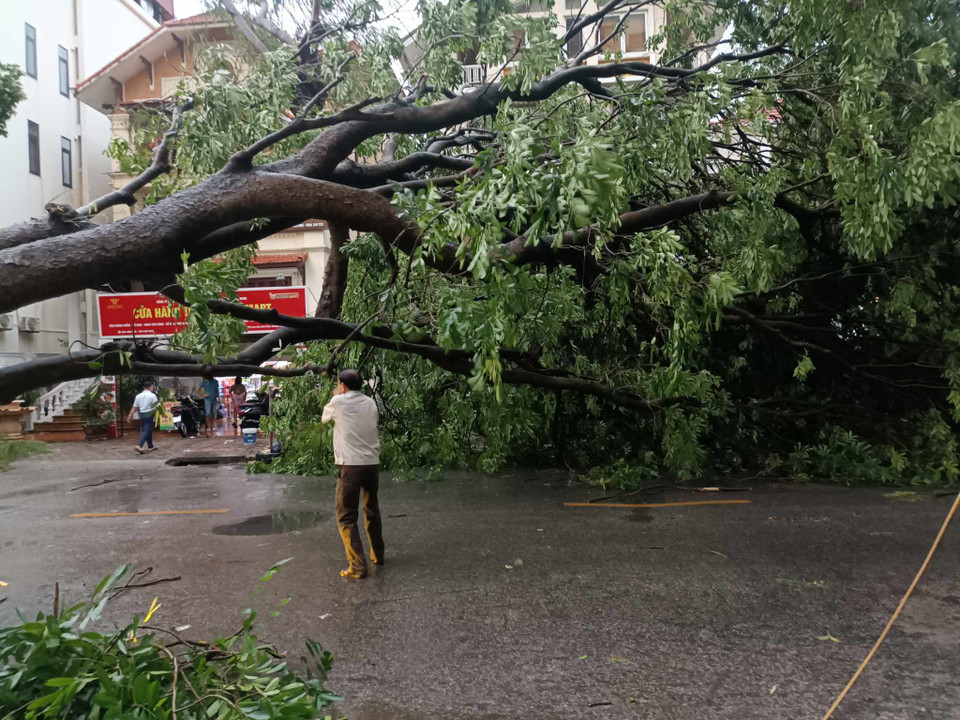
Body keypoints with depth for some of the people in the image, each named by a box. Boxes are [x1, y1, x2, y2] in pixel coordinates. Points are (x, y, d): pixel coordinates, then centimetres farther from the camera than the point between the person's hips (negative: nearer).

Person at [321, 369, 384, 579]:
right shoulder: (370, 403, 9)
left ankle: (358, 566, -6)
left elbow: (325, 418, 16)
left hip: (351, 465, -5)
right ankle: (377, 555, 33)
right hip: (373, 463, 5)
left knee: (346, 517, 0)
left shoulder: (338, 402, -3)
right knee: (372, 510, 22)